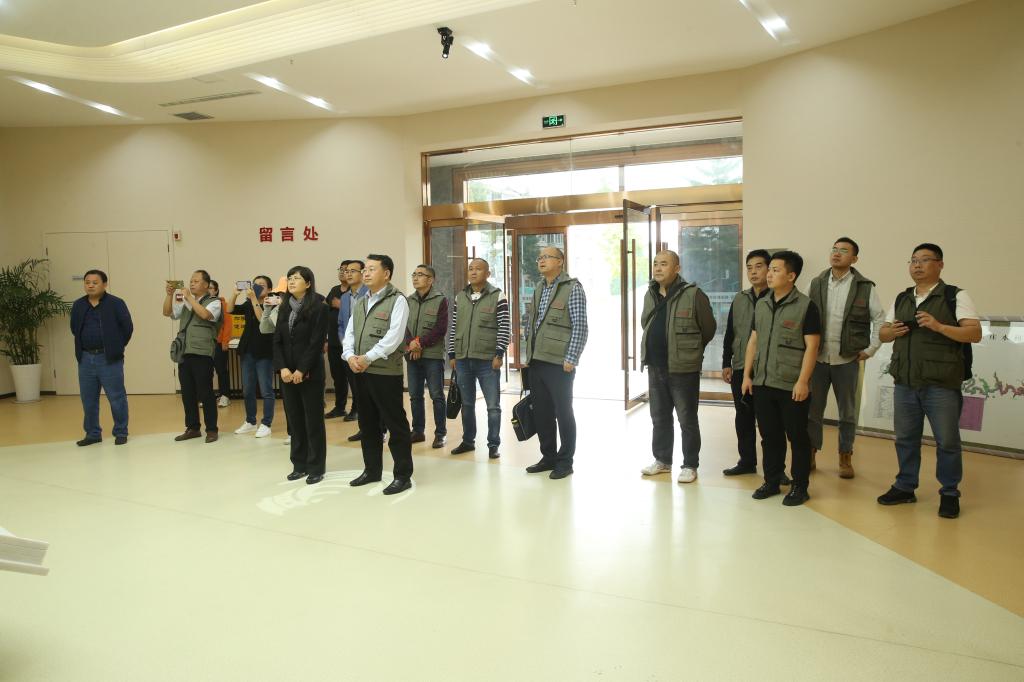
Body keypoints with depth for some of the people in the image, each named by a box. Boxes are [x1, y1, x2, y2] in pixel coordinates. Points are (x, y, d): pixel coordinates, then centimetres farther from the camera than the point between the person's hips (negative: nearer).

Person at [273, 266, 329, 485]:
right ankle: (299, 465, 21)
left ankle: (316, 467, 11)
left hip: (310, 374, -6)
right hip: (287, 374, 6)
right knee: (294, 420, 11)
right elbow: (277, 341, 6)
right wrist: (282, 368, -7)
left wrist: (301, 370, -16)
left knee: (313, 420, 2)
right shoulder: (284, 309, 11)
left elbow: (316, 343, -13)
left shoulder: (319, 308, -7)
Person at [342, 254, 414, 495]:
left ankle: (403, 475, 7)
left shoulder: (397, 300, -8)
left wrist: (368, 357, -20)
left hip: (386, 371, -7)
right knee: (367, 423, 15)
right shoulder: (359, 303, 16)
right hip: (361, 372, 8)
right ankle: (372, 470, 29)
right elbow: (350, 333, 12)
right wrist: (350, 356, -7)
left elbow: (394, 336, -18)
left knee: (395, 424, -2)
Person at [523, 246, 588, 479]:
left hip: (559, 363, -7)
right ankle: (548, 457, 24)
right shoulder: (539, 289, 15)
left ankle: (565, 461, 13)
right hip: (536, 362, 7)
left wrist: (571, 359, -15)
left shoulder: (572, 288, -6)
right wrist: (528, 355, 15)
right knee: (541, 412, 12)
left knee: (563, 412, 2)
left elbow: (580, 327, -11)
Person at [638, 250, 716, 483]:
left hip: (683, 368, -6)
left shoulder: (693, 294, -12)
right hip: (655, 368, 6)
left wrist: (691, 350, 7)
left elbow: (708, 328, -4)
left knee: (687, 420, 4)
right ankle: (662, 460, 30)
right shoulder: (650, 295, 8)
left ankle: (690, 465, 16)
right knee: (659, 417, 16)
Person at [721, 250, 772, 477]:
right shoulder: (739, 300, 11)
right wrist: (726, 364, 9)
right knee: (743, 418, 12)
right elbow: (729, 334, 13)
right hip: (740, 368, 5)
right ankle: (747, 461, 24)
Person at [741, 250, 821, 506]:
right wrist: (747, 375, 9)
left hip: (791, 386, -5)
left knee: (797, 437, 5)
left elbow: (811, 346, -10)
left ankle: (799, 486, 16)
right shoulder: (761, 305, 11)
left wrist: (803, 381, -15)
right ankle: (771, 481, 25)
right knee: (770, 435, 13)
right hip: (762, 383, 5)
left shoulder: (806, 306, -7)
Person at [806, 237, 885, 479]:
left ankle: (845, 458, 22)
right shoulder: (816, 284, 5)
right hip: (817, 357, 2)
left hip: (847, 359, -1)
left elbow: (879, 319, 3)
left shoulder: (865, 287, -1)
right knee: (812, 409, 6)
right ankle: (810, 455, 19)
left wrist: (870, 349, -1)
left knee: (847, 412, 8)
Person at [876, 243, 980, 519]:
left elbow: (975, 333, -10)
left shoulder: (955, 296, -2)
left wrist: (940, 327, -23)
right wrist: (891, 332, -5)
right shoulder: (901, 299, 13)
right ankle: (905, 487, 24)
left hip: (941, 385, -4)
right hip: (905, 383, 5)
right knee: (905, 437, 12)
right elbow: (882, 333, 18)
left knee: (947, 441, 4)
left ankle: (949, 494, 19)